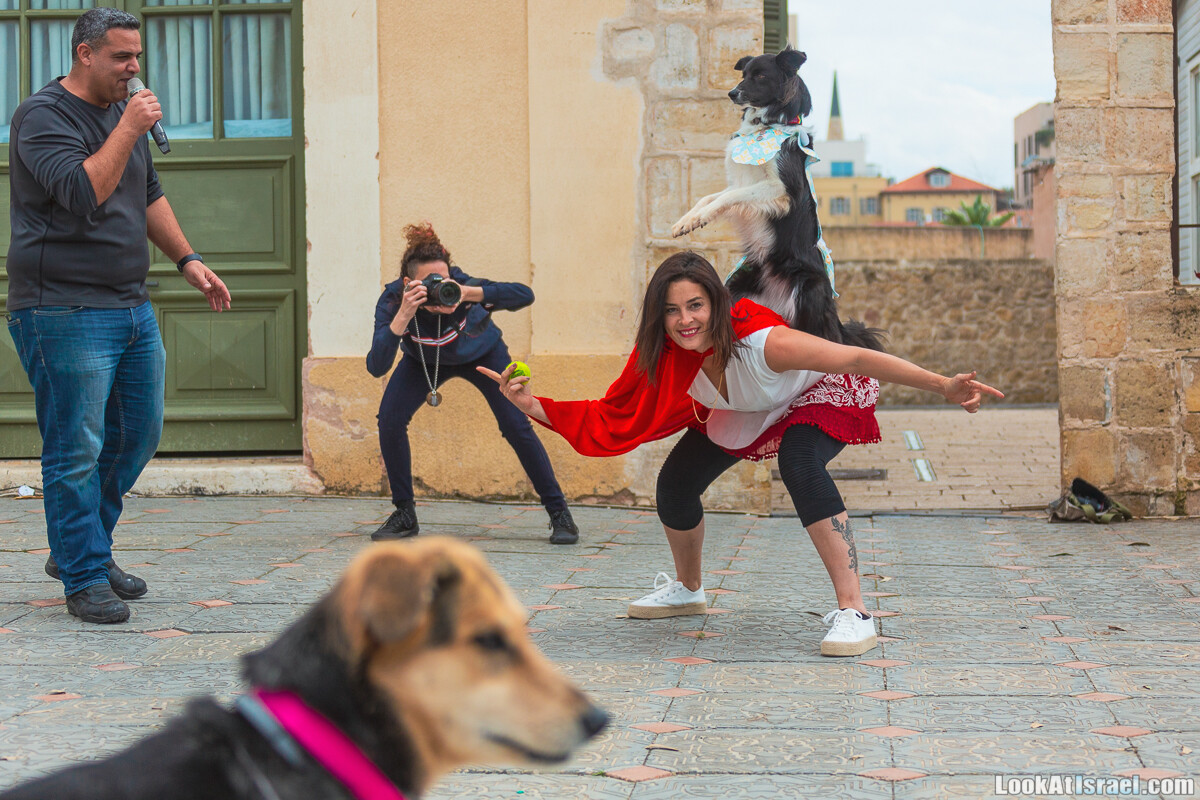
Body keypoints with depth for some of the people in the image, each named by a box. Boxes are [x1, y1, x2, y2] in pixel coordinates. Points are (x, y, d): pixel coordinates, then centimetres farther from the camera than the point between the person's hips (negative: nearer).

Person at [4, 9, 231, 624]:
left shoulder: (123, 112, 16)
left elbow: (149, 196, 27)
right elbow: (83, 193, -24)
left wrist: (187, 259, 21)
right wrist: (128, 129, -20)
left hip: (132, 307, 9)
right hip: (65, 312, -9)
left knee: (138, 435, 12)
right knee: (76, 451, -4)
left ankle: (80, 549, 27)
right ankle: (84, 580, 4)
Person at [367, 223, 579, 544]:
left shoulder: (459, 286, -38)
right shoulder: (393, 299, -34)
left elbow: (525, 295, -47)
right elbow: (376, 367, -42)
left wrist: (470, 293, -58)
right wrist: (402, 316, -54)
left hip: (483, 354, -2)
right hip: (425, 360, 2)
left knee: (516, 426, -14)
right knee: (389, 419, -17)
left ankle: (559, 513, 0)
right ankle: (404, 514, 0)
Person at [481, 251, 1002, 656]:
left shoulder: (761, 342, -42)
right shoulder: (662, 360, -26)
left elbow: (857, 359, -44)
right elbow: (610, 419, -18)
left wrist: (943, 387, -49)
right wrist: (533, 407, -31)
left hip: (819, 396, -6)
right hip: (741, 414, 6)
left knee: (800, 466, -35)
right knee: (676, 482, -3)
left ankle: (854, 613, -33)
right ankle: (687, 591, 28)